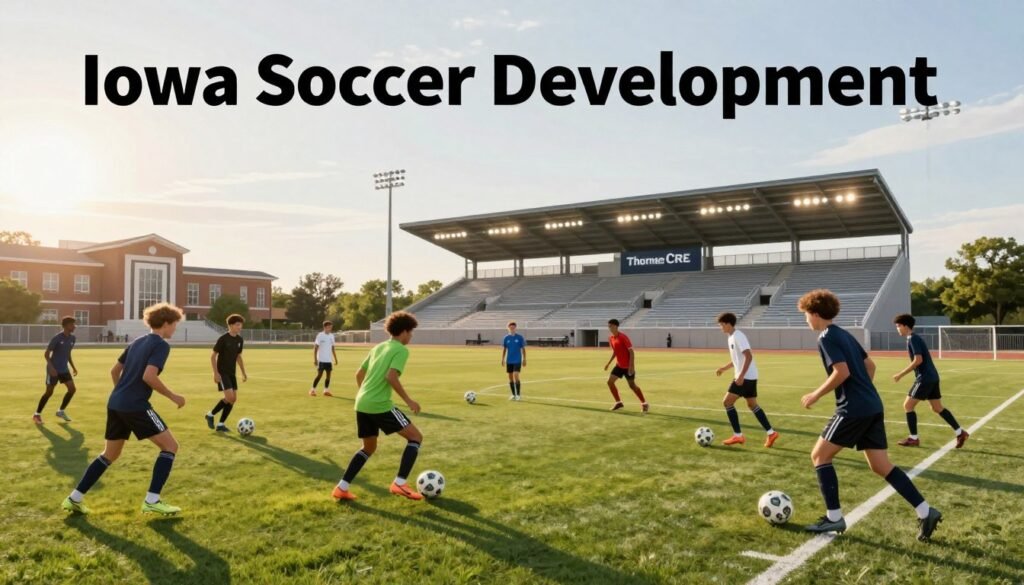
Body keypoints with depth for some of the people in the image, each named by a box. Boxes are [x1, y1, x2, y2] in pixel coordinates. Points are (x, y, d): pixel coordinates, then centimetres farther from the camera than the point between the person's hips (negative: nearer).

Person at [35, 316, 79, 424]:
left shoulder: (72, 338, 4)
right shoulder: (57, 338, -16)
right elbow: (46, 354, -13)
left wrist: (73, 367, 15)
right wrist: (51, 367, -24)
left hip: (64, 369, 6)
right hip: (53, 369, -6)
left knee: (72, 389, -2)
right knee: (49, 392, 0)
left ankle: (61, 411, 13)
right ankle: (37, 414, 16)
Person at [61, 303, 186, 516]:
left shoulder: (137, 342, 18)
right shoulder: (161, 345, -9)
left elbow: (114, 371, 21)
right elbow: (149, 376, -21)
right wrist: (173, 397, -12)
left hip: (115, 404, 9)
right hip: (136, 406, -9)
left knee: (110, 454, 23)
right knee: (170, 445, -1)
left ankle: (74, 498, 23)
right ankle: (152, 500, -4)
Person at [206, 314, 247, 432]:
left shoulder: (240, 340, 5)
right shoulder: (223, 339, -14)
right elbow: (213, 356, -12)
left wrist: (243, 372, 14)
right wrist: (216, 373, -17)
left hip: (232, 373, 7)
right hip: (222, 373, -7)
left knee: (234, 399, 3)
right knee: (229, 397, -16)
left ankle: (221, 424, 13)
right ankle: (211, 415, 5)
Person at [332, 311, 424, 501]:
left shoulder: (378, 347, 19)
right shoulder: (401, 350, -5)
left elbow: (359, 374, 23)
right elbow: (391, 376, -19)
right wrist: (408, 400, -12)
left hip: (362, 404, 8)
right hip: (380, 406, -8)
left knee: (369, 447, 24)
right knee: (416, 437, 3)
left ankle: (341, 488, 19)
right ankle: (400, 483, -4)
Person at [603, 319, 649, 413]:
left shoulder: (623, 337, -19)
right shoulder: (611, 338, 4)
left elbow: (631, 352, -19)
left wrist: (631, 366, -23)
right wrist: (609, 363, 11)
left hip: (628, 366, -7)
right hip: (619, 365, 7)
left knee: (632, 385, 0)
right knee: (610, 382, -1)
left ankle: (644, 404, 17)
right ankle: (618, 402, 12)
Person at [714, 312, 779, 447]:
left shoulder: (738, 336, -17)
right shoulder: (732, 337, 14)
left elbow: (749, 356, -25)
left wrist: (741, 375, -28)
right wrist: (724, 368, 21)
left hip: (746, 377, -10)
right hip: (750, 376, 10)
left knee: (727, 402, -7)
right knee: (752, 405, 17)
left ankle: (738, 436, -3)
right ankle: (771, 433, 18)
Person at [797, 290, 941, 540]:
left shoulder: (826, 338, -10)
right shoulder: (844, 334, 18)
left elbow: (842, 372, -20)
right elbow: (870, 365, 23)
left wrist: (816, 395, -11)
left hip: (853, 409, -9)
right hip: (873, 407, 9)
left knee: (819, 456, 2)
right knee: (881, 466, 12)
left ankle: (834, 518, 3)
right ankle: (925, 512, 7)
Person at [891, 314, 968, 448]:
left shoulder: (913, 339, -14)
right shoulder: (914, 338, 16)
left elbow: (918, 360, -22)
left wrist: (901, 374, -18)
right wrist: (903, 373, 20)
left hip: (925, 378, -10)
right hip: (931, 377, 10)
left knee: (907, 405, -4)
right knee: (937, 408, 16)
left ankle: (913, 438, 1)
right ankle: (960, 432, 17)